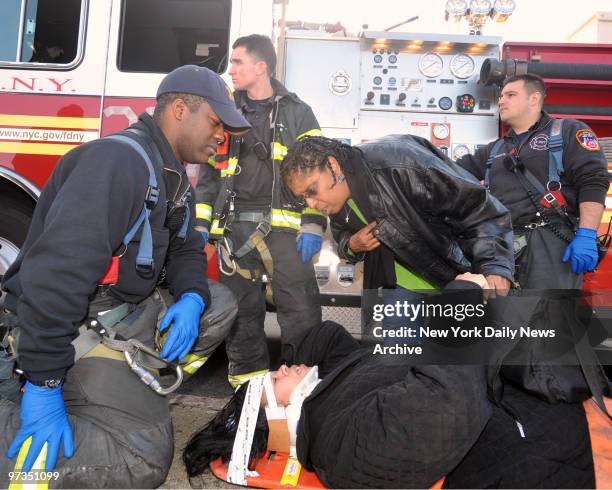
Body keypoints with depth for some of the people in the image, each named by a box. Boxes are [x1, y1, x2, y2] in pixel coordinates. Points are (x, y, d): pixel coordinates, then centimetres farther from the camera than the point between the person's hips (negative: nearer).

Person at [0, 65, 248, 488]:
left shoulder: (173, 177, 10)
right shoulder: (122, 159, -22)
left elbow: (185, 249, 16)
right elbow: (59, 269, -30)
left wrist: (192, 298, -7)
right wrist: (44, 382, -29)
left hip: (126, 310, 10)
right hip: (69, 324, -10)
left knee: (219, 305, 9)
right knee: (143, 455, -20)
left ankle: (132, 385, 4)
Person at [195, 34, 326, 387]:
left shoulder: (297, 112, 6)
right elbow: (209, 175, 16)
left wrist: (313, 226, -12)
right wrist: (200, 224, 7)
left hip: (283, 228, -3)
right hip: (234, 228, 4)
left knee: (301, 311, -4)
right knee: (242, 313, 9)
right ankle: (248, 378, 22)